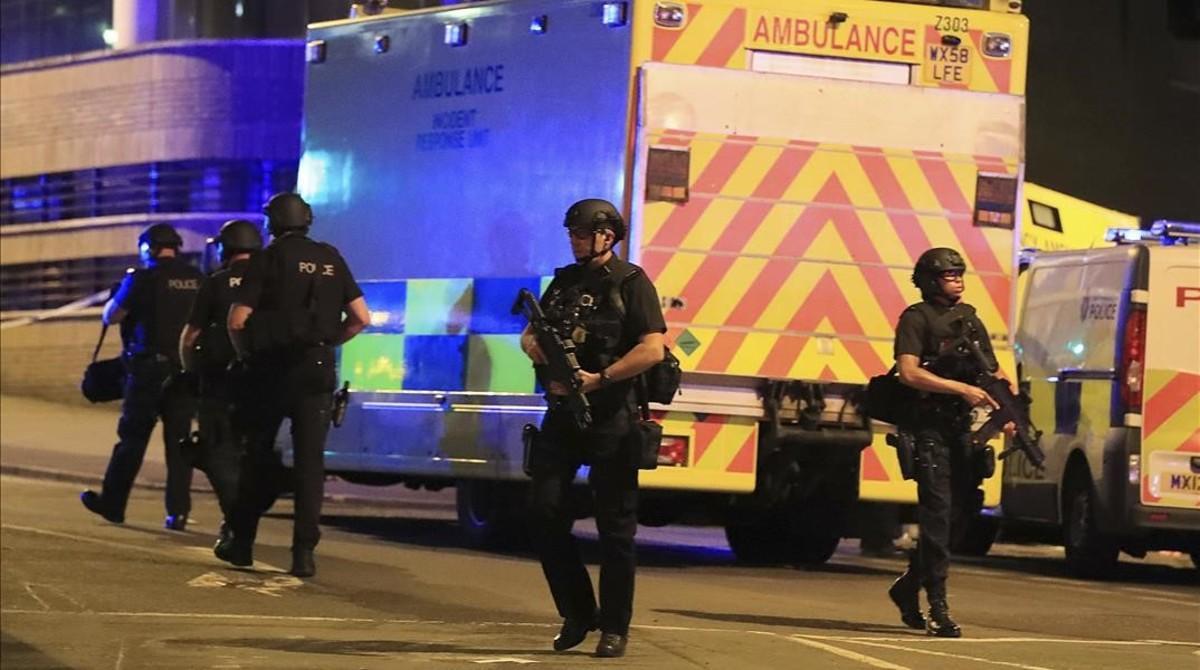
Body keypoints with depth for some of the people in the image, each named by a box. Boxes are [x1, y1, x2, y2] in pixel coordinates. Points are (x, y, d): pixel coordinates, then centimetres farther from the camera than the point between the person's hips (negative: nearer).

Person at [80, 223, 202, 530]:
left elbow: (110, 316, -3)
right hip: (186, 371, 3)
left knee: (132, 439, 7)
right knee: (178, 441, 5)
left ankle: (112, 504, 16)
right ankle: (178, 512, 0)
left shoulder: (142, 279, -9)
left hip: (150, 369, -3)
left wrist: (117, 295, 16)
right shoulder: (196, 279, 4)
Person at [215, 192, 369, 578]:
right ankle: (304, 552, -6)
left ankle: (241, 542, 19)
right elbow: (361, 317, 5)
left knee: (258, 455, 13)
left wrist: (246, 354, 7)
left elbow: (237, 320, -10)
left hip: (272, 368, -2)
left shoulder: (268, 259, -4)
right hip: (317, 370, 2)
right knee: (310, 460, 2)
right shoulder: (331, 260, 8)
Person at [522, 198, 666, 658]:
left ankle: (614, 629, 5)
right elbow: (529, 336, 18)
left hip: (611, 419, -6)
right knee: (545, 516, 0)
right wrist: (535, 347, -6)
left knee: (615, 526, 0)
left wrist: (599, 379, -19)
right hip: (562, 414, 6)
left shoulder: (630, 284, -5)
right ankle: (577, 615, 12)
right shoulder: (563, 281, 13)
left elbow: (652, 349, -14)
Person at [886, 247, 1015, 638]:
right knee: (937, 513, -11)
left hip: (959, 428, 7)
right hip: (928, 427, -7)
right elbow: (909, 372, -15)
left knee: (957, 510, 10)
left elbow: (992, 371, 16)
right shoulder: (917, 318, -4)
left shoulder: (969, 319, 16)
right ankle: (937, 609, -11)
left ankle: (908, 586, 28)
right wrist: (963, 389, -20)